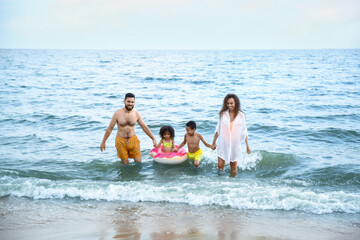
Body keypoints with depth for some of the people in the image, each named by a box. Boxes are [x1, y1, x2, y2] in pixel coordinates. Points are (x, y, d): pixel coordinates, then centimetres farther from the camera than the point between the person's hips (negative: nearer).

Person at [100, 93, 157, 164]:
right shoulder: (118, 113, -12)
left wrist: (153, 139, 4)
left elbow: (144, 127, 3)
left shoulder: (136, 113, -4)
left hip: (133, 139, 2)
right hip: (121, 141, -2)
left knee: (138, 162, 3)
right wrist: (103, 142, -3)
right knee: (125, 163, 4)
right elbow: (110, 128, -5)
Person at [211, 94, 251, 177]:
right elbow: (218, 129, 8)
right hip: (223, 143, 0)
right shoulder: (222, 114, 0)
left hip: (235, 144, 0)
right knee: (220, 166, -3)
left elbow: (244, 131, 3)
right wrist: (214, 142, 10)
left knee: (233, 166, 9)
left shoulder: (241, 115, -2)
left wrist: (247, 145, 1)